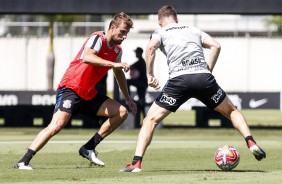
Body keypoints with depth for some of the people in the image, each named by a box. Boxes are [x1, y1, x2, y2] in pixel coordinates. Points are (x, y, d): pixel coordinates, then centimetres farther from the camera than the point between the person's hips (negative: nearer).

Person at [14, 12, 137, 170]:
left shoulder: (117, 50, 10)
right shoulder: (97, 39, -15)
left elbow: (119, 74, 28)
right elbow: (87, 57, -37)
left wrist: (128, 99, 32)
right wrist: (114, 64, -41)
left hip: (89, 94, 9)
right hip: (70, 89, -9)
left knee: (122, 112, 2)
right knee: (57, 125, -25)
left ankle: (88, 148, 5)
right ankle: (23, 162, -24)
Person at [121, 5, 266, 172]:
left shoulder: (160, 32, 19)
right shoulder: (193, 30, 28)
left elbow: (151, 48, -3)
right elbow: (216, 46, 16)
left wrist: (150, 75, 3)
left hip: (179, 79, -2)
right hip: (204, 77, 2)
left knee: (151, 119, 7)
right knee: (232, 111, 23)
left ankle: (136, 163, -6)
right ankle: (251, 142, 3)